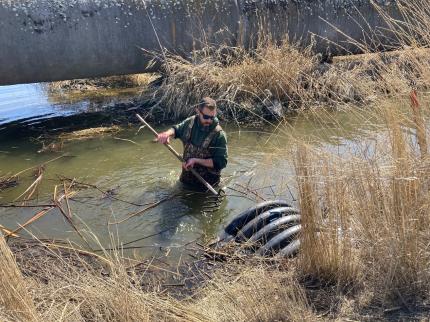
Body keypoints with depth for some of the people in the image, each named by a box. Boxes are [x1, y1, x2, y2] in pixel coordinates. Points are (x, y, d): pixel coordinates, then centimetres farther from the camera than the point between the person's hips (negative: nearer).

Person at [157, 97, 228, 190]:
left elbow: (221, 163, -23)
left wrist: (196, 160, -26)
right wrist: (167, 133, -10)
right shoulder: (190, 122, -8)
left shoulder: (219, 134, -23)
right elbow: (176, 130, 13)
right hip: (186, 177, 5)